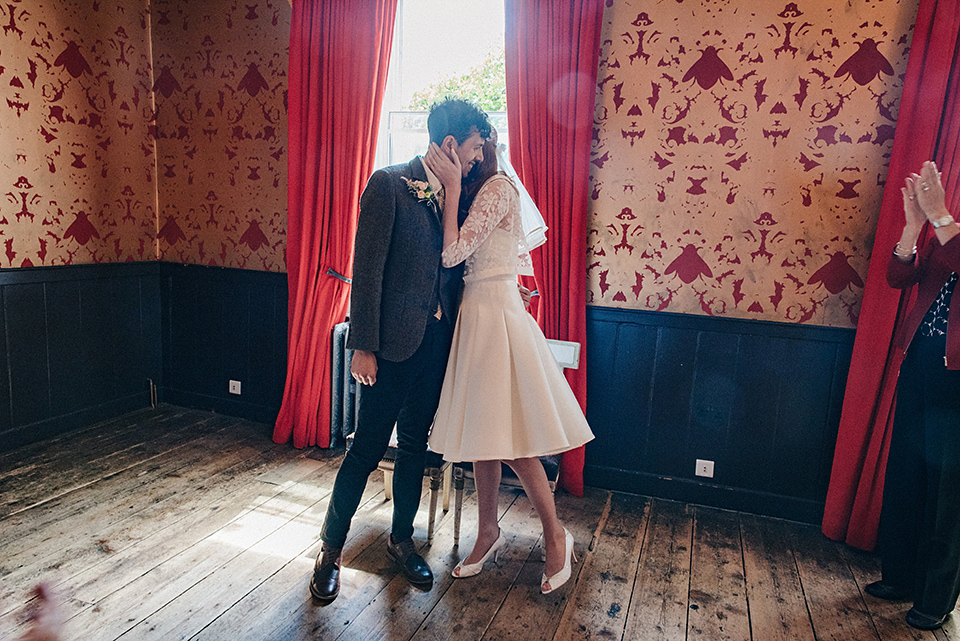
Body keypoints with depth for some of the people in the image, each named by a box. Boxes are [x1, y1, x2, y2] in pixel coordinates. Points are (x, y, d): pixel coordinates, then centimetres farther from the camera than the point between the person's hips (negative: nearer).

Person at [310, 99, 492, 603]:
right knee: (368, 447, 3)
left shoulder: (454, 194, 10)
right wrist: (364, 346, -16)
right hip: (393, 340, -6)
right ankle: (330, 548, 24)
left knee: (415, 444, 16)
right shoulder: (389, 184, -9)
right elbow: (367, 269, -13)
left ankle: (401, 538, 35)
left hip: (435, 340, 6)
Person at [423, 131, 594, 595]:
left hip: (495, 314, -8)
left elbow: (453, 253, -16)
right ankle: (489, 532, 29)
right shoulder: (474, 190, 14)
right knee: (483, 434, 14)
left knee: (511, 441, -2)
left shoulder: (499, 186, -11)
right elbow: (453, 254, 8)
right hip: (475, 316, 9)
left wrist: (452, 187, -13)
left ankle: (556, 537, 17)